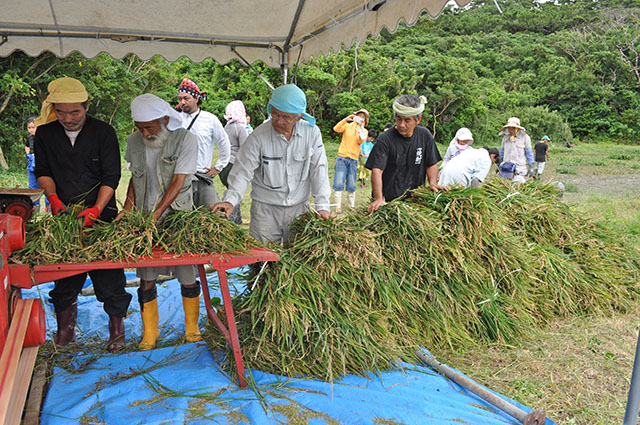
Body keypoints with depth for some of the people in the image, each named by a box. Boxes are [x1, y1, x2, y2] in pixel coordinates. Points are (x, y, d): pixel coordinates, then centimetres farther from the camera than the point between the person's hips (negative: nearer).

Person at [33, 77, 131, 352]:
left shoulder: (104, 133, -5)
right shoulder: (45, 133, 3)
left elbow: (111, 178, -7)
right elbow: (43, 172, 7)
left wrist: (96, 210, -19)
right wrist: (54, 199, -12)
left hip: (101, 213, -2)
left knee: (109, 276, -2)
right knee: (65, 273, 7)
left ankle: (117, 327, 12)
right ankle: (66, 327, 24)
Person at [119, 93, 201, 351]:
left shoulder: (185, 139, -10)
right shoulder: (134, 141, 5)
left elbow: (178, 182, -14)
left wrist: (157, 214, -20)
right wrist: (127, 208, 3)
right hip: (144, 218, 4)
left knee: (187, 276, 2)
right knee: (146, 278, 3)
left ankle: (191, 328, 22)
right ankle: (149, 333, 18)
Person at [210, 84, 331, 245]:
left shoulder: (312, 133, -6)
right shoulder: (258, 136, -12)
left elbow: (319, 170, -2)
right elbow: (243, 172, -10)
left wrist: (322, 205, -6)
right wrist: (230, 200, -24)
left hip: (299, 207, 2)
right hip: (265, 208, -2)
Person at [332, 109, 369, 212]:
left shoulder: (364, 131, 10)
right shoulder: (348, 126, 6)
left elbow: (361, 141, -9)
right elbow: (336, 129, -12)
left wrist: (361, 127, -17)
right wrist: (346, 119, -22)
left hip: (353, 160, 2)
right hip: (342, 158, -2)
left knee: (351, 185, 5)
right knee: (339, 183, -8)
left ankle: (352, 205, 18)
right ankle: (338, 205, 0)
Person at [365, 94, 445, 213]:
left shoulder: (425, 135, 3)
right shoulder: (384, 139, -12)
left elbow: (431, 164, 13)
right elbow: (377, 170, -20)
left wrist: (432, 182, -7)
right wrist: (378, 199, -33)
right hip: (389, 200, -3)